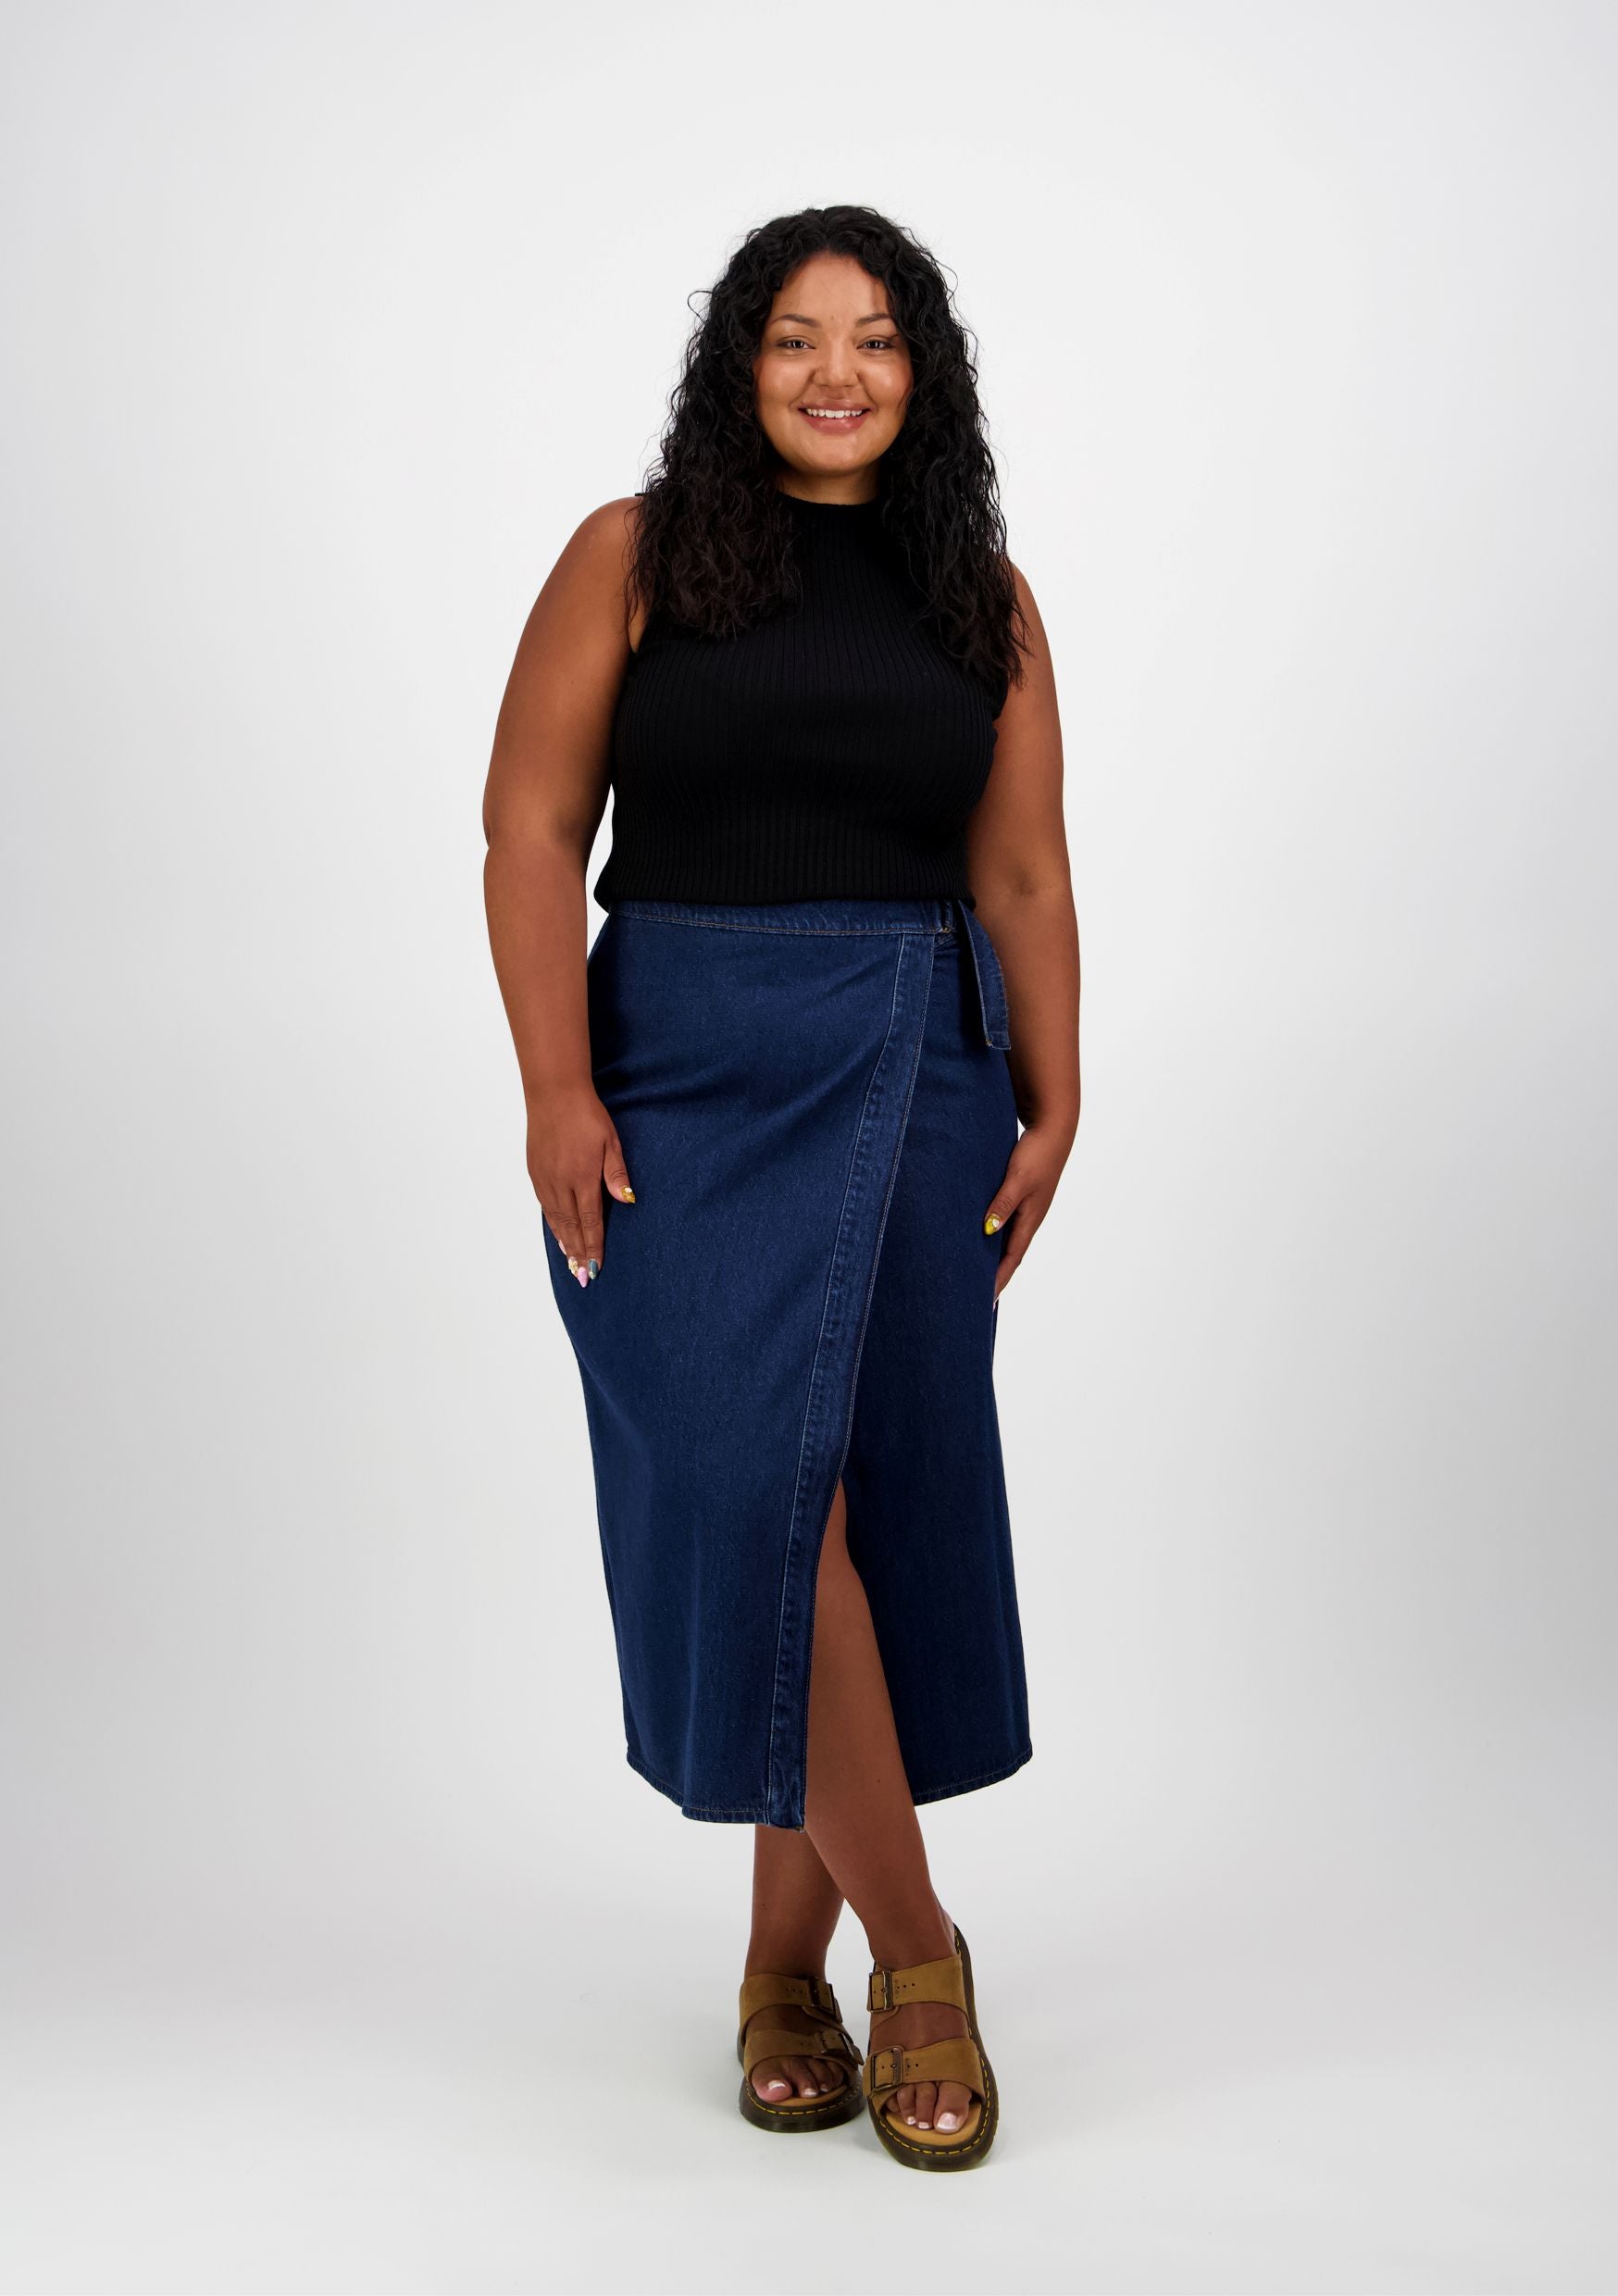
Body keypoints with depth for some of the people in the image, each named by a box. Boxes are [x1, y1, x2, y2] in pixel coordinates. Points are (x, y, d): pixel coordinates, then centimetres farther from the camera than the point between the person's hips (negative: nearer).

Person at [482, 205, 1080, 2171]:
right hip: (683, 1075, -2)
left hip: (915, 1084, 3)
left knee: (876, 1499, 3)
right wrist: (558, 1084, -11)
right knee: (752, 1487, -13)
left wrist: (1054, 1102, -2)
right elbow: (531, 828, -1)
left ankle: (786, 1960, 19)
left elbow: (1024, 877, 9)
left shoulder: (984, 599, 12)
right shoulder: (635, 556, 5)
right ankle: (913, 1947, 3)